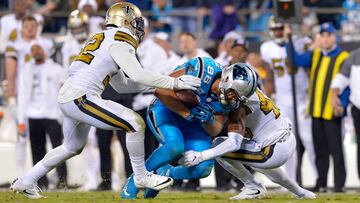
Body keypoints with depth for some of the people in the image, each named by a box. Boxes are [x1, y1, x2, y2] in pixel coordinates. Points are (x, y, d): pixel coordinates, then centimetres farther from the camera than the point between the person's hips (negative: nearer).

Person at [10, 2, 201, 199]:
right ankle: (141, 177, 1)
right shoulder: (119, 40, -5)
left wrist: (156, 83, 21)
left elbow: (121, 85, 27)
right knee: (135, 123, -10)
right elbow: (137, 75, -16)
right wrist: (174, 83, -11)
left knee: (73, 147, 29)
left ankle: (25, 182, 34)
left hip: (66, 98, 10)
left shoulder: (103, 40, 24)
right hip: (80, 98, -10)